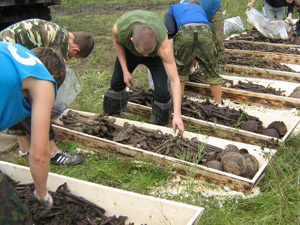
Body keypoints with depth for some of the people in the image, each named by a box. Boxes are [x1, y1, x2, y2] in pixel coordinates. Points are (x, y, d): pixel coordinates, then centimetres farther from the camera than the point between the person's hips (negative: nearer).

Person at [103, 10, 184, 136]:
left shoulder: (163, 46, -45)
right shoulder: (119, 28, -40)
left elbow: (175, 80, -43)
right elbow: (117, 42, -12)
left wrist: (177, 115, -49)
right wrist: (125, 71, -17)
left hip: (156, 55, -2)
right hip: (128, 50, 3)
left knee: (161, 90, -18)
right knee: (117, 82, 7)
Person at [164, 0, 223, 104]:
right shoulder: (200, 8, 43)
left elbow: (169, 30, 16)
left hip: (184, 33, -1)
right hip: (205, 32, 1)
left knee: (180, 71, 21)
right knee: (212, 72, 15)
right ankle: (219, 104, 21)